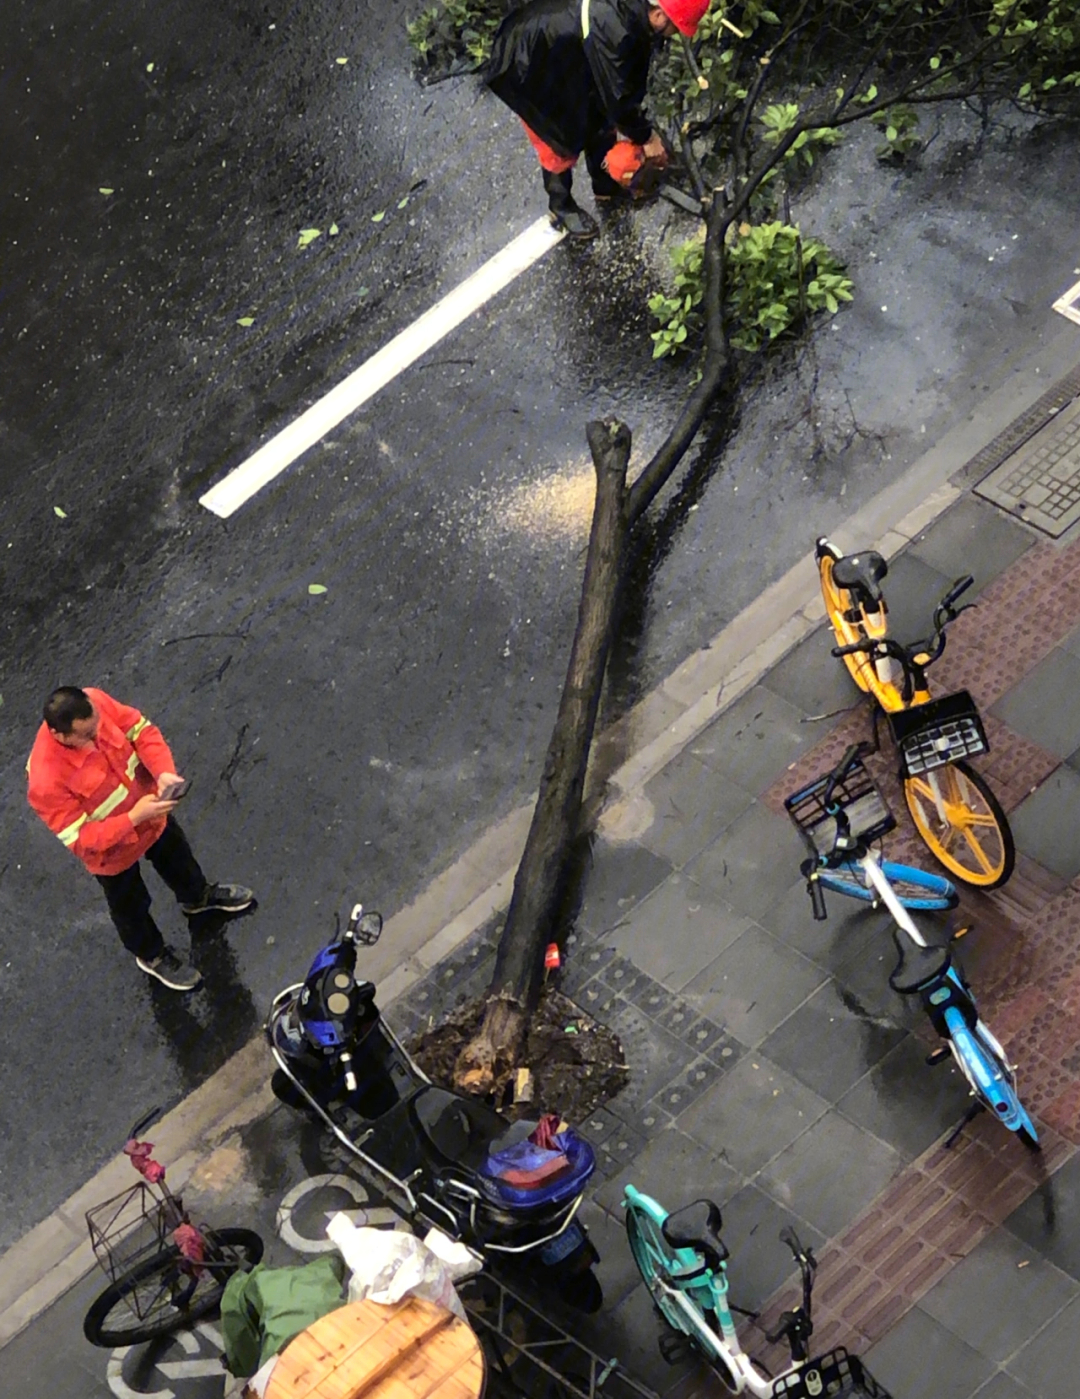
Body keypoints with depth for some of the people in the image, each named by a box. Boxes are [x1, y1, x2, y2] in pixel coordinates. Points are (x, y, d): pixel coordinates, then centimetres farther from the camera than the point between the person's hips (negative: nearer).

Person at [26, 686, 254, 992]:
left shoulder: (95, 704, -28)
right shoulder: (46, 783, -42)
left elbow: (142, 731, -14)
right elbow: (81, 840, -32)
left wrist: (163, 771, -31)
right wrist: (134, 818, -39)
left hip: (149, 808, 5)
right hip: (113, 850, -5)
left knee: (177, 855, 34)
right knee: (131, 906, 25)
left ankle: (198, 897, 67)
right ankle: (152, 955, 55)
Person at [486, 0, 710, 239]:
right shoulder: (612, 30, -37)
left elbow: (631, 79, 2)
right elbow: (617, 94, -27)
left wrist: (631, 125, 5)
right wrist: (645, 137, -13)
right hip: (527, 61, -9)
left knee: (597, 115, 17)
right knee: (560, 140, 1)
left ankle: (606, 185, 37)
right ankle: (560, 206, 24)